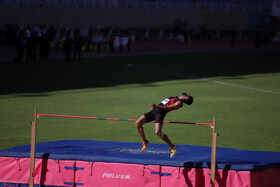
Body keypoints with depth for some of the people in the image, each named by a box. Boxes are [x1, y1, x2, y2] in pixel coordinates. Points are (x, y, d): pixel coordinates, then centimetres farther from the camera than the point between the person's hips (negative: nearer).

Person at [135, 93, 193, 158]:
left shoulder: (179, 103, -7)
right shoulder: (174, 98, 23)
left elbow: (167, 108, -18)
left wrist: (156, 106, -27)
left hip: (160, 113, -9)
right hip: (154, 111, 9)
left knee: (158, 132, -29)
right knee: (138, 123, 1)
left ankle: (172, 147, -12)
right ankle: (144, 142, 16)